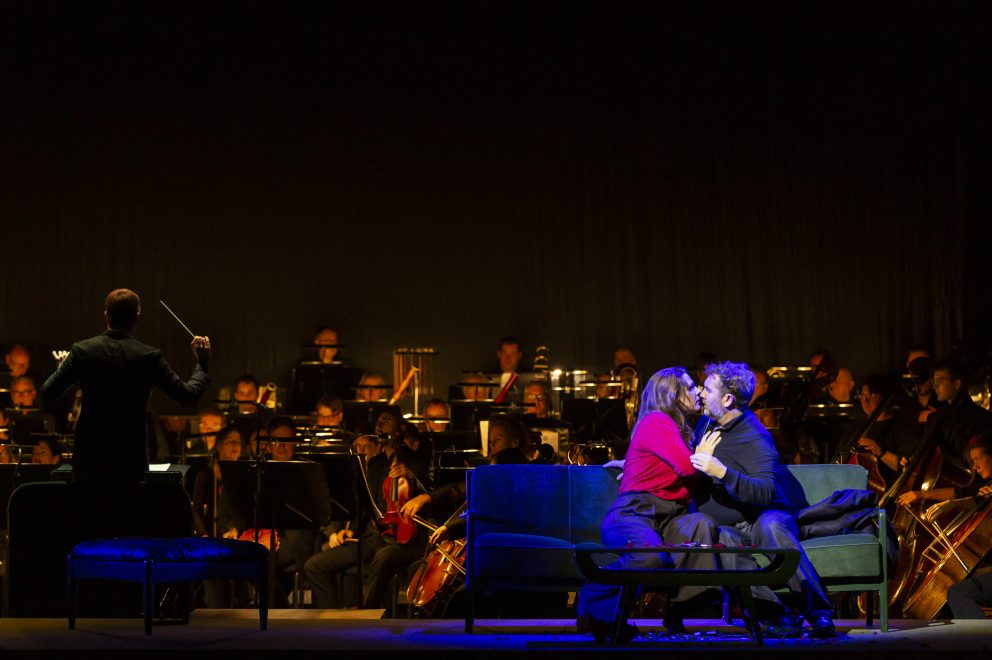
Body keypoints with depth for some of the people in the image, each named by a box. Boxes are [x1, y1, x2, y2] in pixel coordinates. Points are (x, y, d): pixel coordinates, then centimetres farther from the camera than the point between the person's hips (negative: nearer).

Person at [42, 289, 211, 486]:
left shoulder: (82, 350, -5)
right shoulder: (149, 357, -8)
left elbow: (48, 392, -2)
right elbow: (188, 395, -5)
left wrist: (62, 366, 18)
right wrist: (201, 363, 11)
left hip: (89, 458, 1)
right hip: (131, 461, -1)